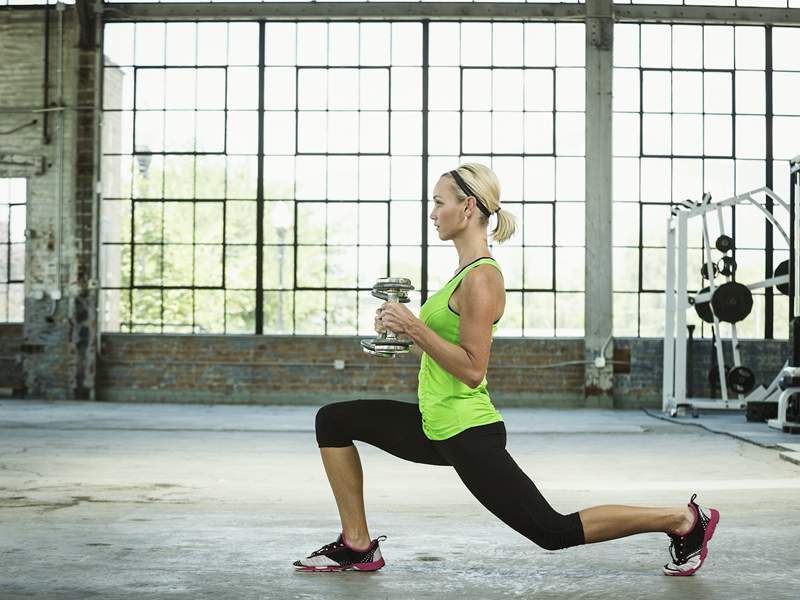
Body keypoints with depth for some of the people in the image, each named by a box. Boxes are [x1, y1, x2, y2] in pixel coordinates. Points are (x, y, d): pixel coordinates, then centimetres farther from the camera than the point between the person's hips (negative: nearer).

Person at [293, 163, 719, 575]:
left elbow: (471, 369, -24)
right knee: (333, 421, 10)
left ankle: (683, 520, 10)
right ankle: (357, 546, 14)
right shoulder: (465, 272, 12)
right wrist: (405, 329, 9)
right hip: (439, 426, 10)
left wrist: (414, 326, -23)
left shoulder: (480, 278, -18)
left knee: (553, 532, -2)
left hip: (467, 434, -10)